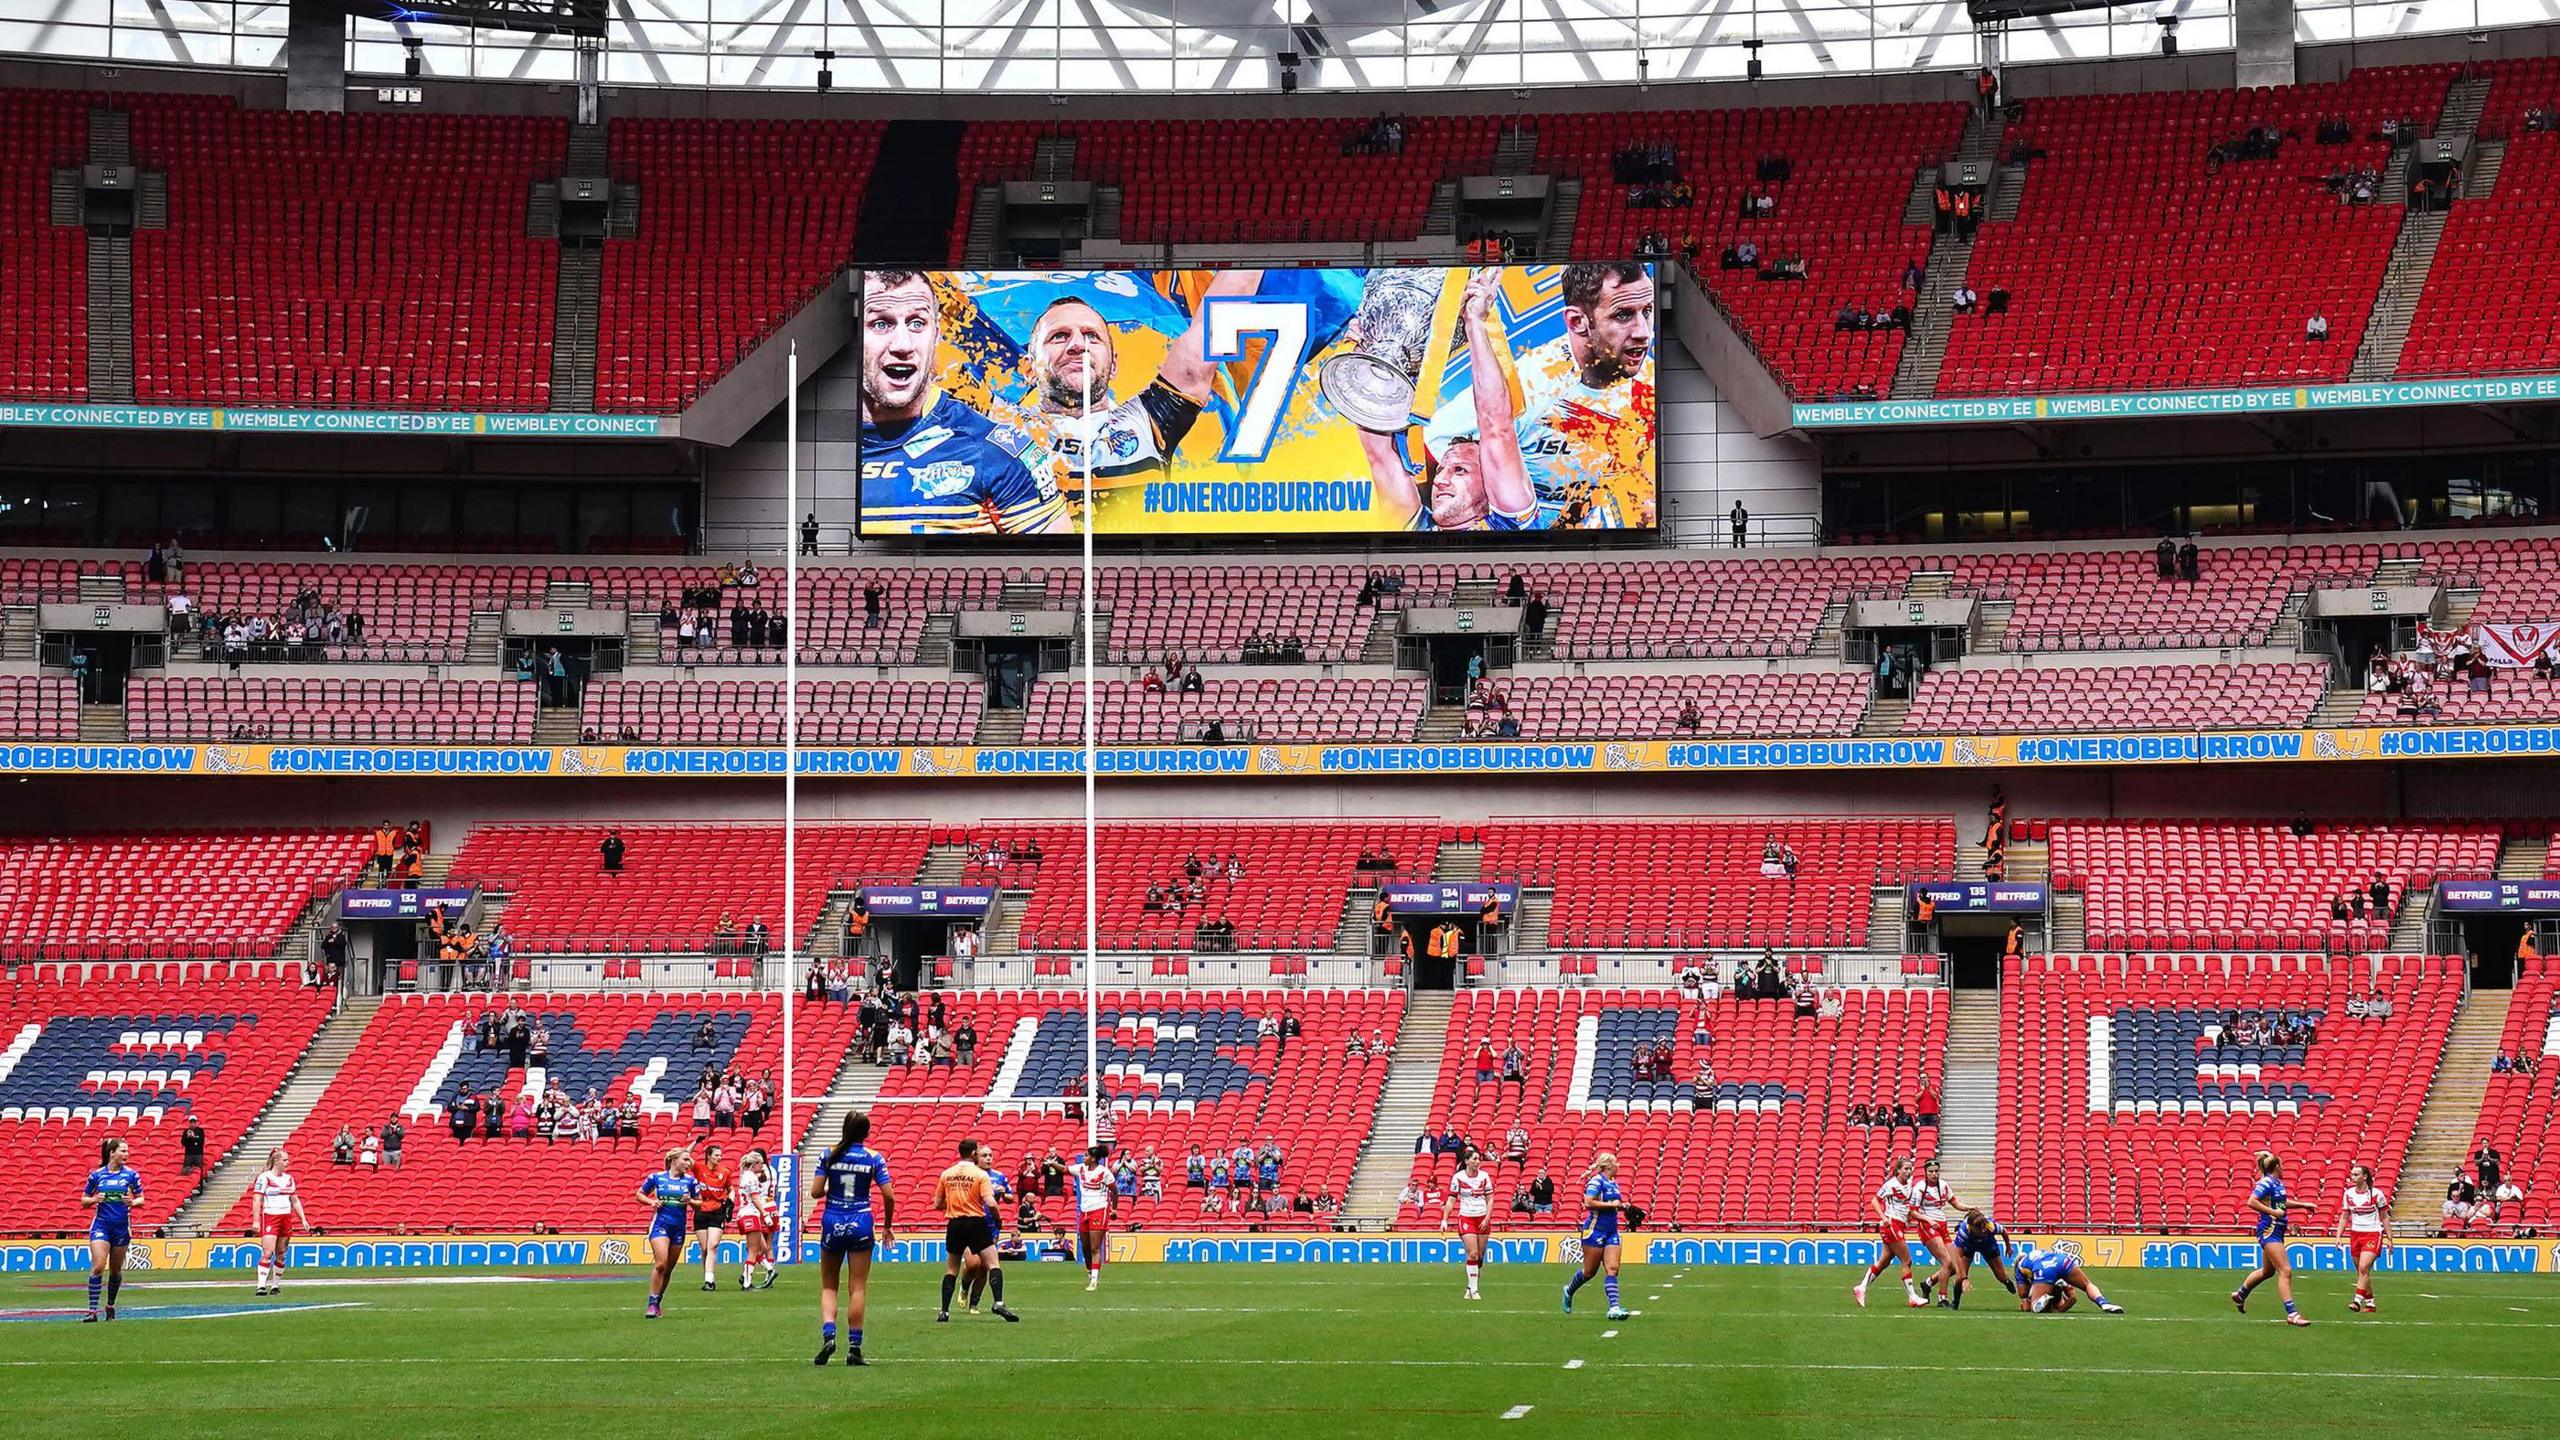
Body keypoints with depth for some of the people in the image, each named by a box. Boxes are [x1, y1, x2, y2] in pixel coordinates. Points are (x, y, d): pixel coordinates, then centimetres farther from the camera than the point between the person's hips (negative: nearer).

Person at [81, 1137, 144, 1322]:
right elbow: (83, 1201, 8)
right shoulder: (96, 1175, -1)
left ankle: (110, 1307, 29)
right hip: (101, 1224, -1)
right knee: (98, 1266, -14)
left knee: (116, 1270, 10)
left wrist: (133, 1202, -16)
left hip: (122, 1226, 1)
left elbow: (141, 1199, 5)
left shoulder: (131, 1174, -1)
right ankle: (92, 1310, -13)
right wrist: (94, 1200, -14)